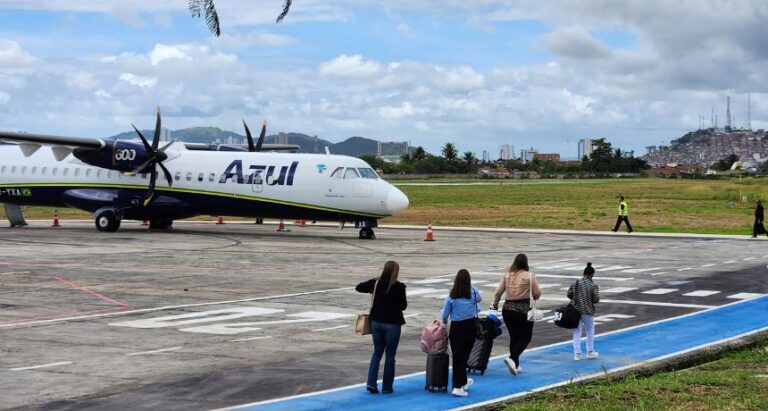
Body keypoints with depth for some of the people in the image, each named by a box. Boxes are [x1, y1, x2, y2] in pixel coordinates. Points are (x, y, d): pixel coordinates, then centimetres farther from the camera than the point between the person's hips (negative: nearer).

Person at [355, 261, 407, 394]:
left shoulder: (376, 283, -3)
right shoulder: (399, 287, -14)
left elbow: (359, 287, 7)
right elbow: (403, 306, -7)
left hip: (376, 322, 4)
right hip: (392, 324, -4)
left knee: (377, 352, 14)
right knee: (390, 355, 7)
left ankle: (371, 383, 3)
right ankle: (387, 387, 9)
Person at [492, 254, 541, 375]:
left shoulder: (507, 275, 5)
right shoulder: (529, 276, -5)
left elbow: (498, 292, 3)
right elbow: (537, 294, -6)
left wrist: (495, 305, 17)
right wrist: (534, 298, 16)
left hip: (507, 309, 5)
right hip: (523, 310, -5)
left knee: (514, 337, 16)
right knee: (525, 337, 4)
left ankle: (515, 365, 20)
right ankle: (512, 359, -16)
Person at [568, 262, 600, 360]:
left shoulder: (575, 283, -3)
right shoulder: (594, 286, -11)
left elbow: (569, 294, -1)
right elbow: (596, 299, -14)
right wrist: (590, 300, 7)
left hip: (576, 310, 2)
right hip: (588, 311, -2)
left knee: (577, 332, 10)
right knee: (590, 331, 17)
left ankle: (577, 353, 7)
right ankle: (590, 352, 26)